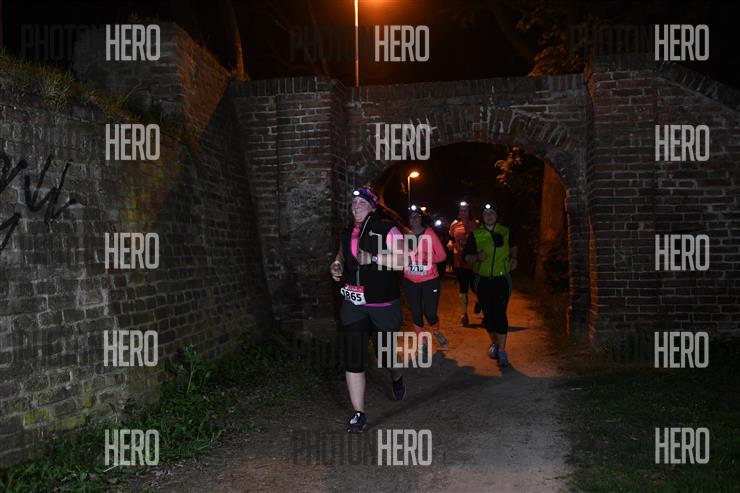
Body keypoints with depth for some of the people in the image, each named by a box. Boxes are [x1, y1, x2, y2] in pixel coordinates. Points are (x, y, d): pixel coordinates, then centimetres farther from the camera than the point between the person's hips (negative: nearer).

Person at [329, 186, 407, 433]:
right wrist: (336, 266, 5)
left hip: (383, 304, -4)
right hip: (353, 304, 4)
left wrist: (372, 257, -23)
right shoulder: (347, 233, 12)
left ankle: (396, 377, 47)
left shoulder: (386, 229, -7)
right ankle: (358, 414, 5)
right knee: (353, 358, -5)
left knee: (385, 354, 9)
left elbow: (401, 260, -15)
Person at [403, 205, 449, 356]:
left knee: (430, 313, -2)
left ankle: (436, 332, 32)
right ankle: (422, 341, 30)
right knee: (416, 313, 8)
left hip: (430, 280, -2)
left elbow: (442, 255, -4)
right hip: (410, 282, 2)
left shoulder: (430, 233, -5)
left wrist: (427, 259, -20)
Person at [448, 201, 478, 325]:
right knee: (463, 288, 7)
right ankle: (464, 313, 17)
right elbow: (451, 238, 16)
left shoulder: (476, 224, -4)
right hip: (458, 261, 2)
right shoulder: (454, 225, 4)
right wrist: (450, 244, -6)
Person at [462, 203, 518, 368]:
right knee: (488, 315, 10)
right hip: (483, 280, 1)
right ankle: (494, 343, 33)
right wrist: (477, 257, -20)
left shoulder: (505, 232, 3)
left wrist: (514, 258, 5)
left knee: (500, 314, -11)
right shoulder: (475, 234, -1)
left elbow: (513, 247, 23)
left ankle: (502, 352, -8)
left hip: (502, 279, -1)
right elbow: (466, 257, 0)